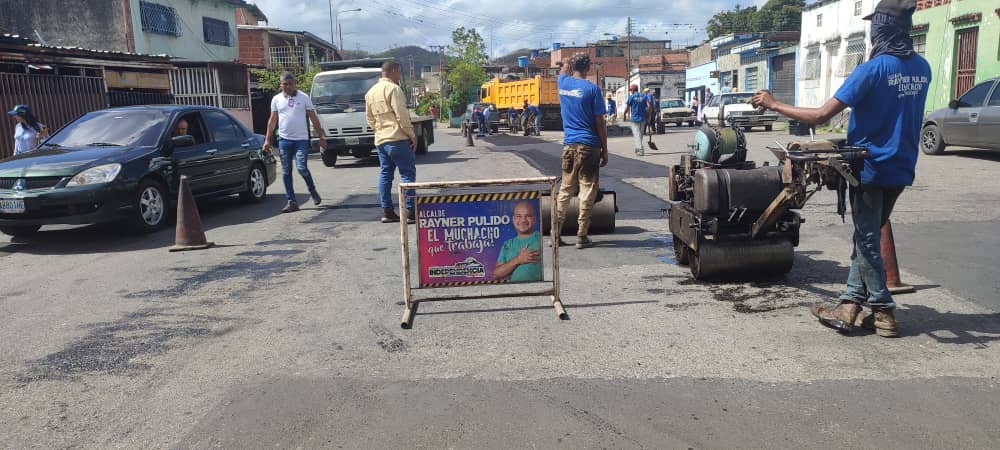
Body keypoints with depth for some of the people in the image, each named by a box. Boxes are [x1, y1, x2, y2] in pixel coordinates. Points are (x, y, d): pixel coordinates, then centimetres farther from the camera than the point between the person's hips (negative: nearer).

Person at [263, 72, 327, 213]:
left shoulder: (304, 97, 2)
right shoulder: (276, 99, 8)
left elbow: (314, 118, 4)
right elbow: (272, 120, 10)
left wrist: (321, 137, 0)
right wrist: (267, 140, 5)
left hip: (301, 139, -3)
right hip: (284, 139, 3)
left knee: (301, 168, -14)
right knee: (286, 172, 3)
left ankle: (312, 191, 15)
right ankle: (291, 202, 10)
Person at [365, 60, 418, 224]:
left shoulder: (371, 92, 17)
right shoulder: (393, 88, -9)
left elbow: (370, 118, 20)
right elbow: (401, 115, -15)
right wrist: (412, 135, -9)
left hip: (380, 140, 8)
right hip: (397, 138, -8)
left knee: (385, 174, 10)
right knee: (408, 174, -4)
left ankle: (387, 211, 10)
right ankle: (410, 211, -7)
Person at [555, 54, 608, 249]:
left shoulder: (563, 83, 5)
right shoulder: (592, 89, -8)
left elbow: (565, 68, 32)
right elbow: (600, 123, -7)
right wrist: (605, 150, -1)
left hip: (569, 145, 5)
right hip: (589, 146, -5)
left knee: (565, 190, 12)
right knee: (587, 191, 1)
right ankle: (582, 236, 3)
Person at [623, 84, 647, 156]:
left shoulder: (631, 97, -5)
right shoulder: (644, 96, 7)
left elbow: (627, 108, -7)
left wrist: (624, 115, 11)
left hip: (634, 119, -5)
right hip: (642, 118, 5)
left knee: (637, 134, -4)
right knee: (640, 134, 17)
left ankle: (641, 150, -14)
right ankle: (638, 148, 27)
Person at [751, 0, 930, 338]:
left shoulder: (872, 70, -18)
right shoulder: (922, 68, 5)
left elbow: (820, 116, -21)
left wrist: (773, 104, -13)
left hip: (870, 168, -7)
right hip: (900, 169, 7)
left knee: (867, 242, 4)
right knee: (866, 238, 13)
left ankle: (884, 313, 12)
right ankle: (849, 308, 15)